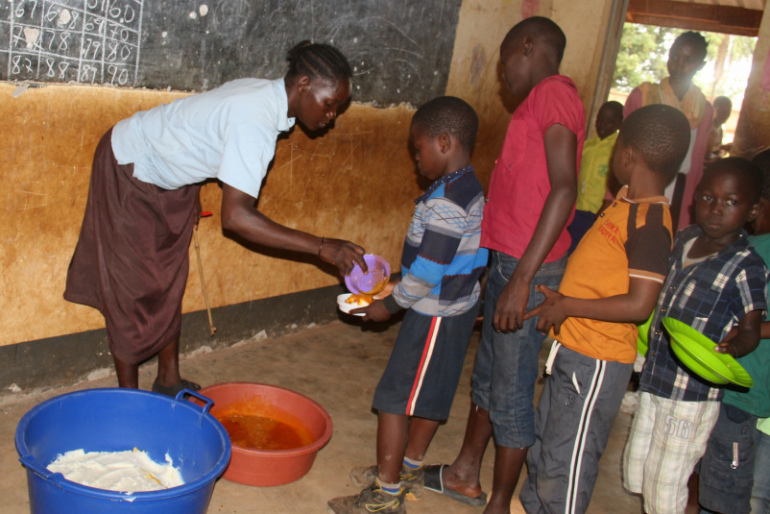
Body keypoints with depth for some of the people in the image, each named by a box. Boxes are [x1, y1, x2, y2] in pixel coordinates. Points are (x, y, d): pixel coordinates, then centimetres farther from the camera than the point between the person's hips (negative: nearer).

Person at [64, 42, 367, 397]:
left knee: (169, 281, 13)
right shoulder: (256, 120, -36)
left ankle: (169, 382, 25)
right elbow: (235, 216, -43)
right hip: (128, 171, -9)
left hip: (169, 176, 9)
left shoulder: (265, 95, -8)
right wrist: (322, 248, -44)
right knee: (133, 287, -1)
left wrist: (192, 191, 19)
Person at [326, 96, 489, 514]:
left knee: (394, 398, -1)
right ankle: (408, 469, 36)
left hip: (435, 315, -10)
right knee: (428, 394, 20)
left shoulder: (444, 202, -24)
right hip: (456, 308, 10)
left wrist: (390, 305, -9)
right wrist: (400, 294, 14)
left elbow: (427, 272, -24)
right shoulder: (471, 191, 7)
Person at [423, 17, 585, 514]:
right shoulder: (540, 101, 16)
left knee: (511, 391, 2)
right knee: (488, 374, 20)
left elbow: (564, 188, -23)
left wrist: (522, 277, -27)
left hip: (529, 268, -10)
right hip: (508, 260, 10)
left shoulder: (555, 92, -13)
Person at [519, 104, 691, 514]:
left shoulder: (650, 222, -21)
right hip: (572, 350, 10)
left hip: (596, 362, -10)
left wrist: (568, 306, -18)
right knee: (544, 447, 25)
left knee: (565, 463, 4)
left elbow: (640, 305, -26)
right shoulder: (626, 203, 7)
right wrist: (562, 300, 9)